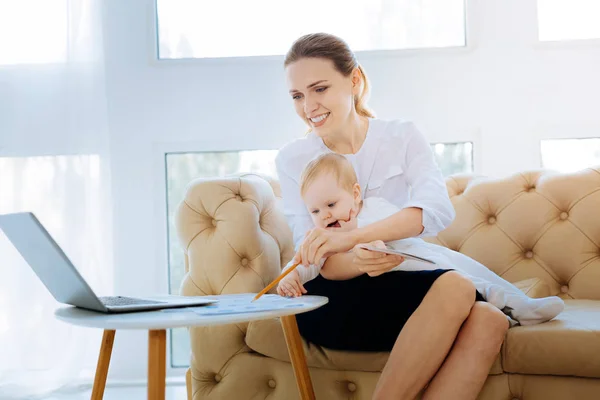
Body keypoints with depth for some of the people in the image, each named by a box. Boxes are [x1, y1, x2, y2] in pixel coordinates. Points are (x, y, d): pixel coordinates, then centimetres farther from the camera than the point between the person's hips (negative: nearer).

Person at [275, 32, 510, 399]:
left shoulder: (403, 137, 2)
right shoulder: (293, 159, 1)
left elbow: (437, 208, -18)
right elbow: (314, 259, -6)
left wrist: (350, 237, -34)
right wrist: (354, 261, -30)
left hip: (405, 287, 3)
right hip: (334, 302, -3)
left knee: (490, 321, -28)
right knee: (454, 287, -29)